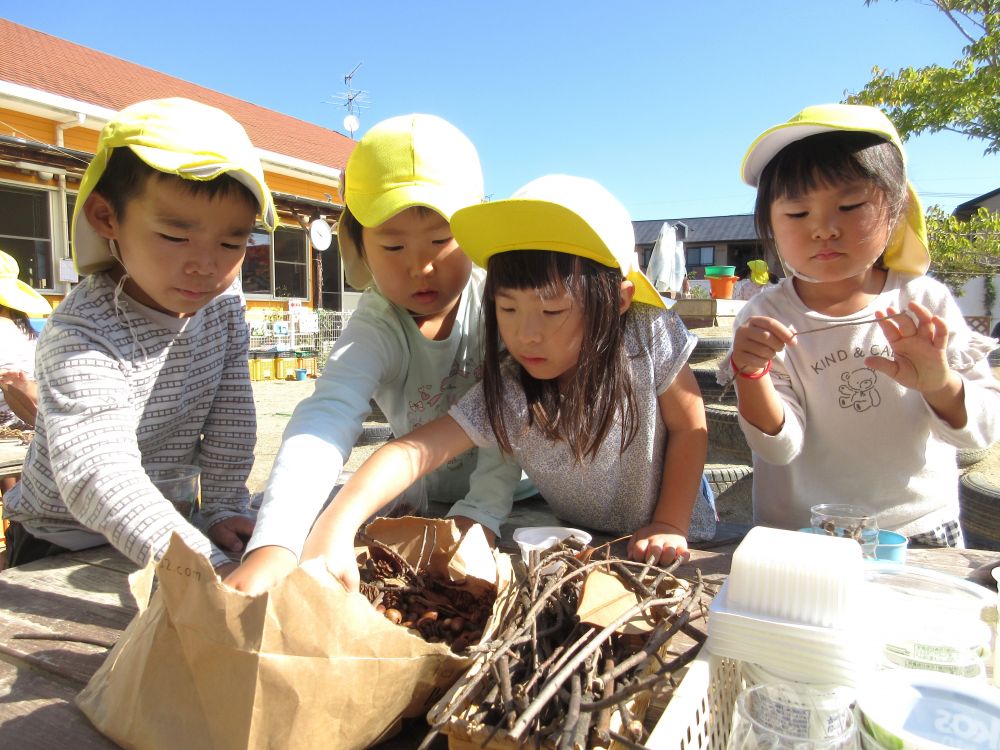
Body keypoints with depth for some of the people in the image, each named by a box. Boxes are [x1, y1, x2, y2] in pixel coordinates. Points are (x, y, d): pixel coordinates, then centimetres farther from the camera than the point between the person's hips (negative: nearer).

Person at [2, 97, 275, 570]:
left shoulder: (224, 308, -8)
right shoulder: (83, 336, -29)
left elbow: (230, 420, -3)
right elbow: (98, 476, -39)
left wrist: (223, 509, -8)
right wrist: (208, 565, -48)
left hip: (165, 529, 6)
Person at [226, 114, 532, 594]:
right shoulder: (376, 331, -23)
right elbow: (325, 419, -39)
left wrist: (481, 512, -27)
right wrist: (273, 547, -54)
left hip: (514, 489, 0)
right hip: (426, 496, 0)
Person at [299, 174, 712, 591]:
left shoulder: (649, 339, -25)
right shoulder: (505, 396, -24)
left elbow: (689, 428, -12)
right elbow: (416, 450, -32)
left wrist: (669, 524, -16)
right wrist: (336, 525, -46)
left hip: (655, 546, 1)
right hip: (577, 542, -1)